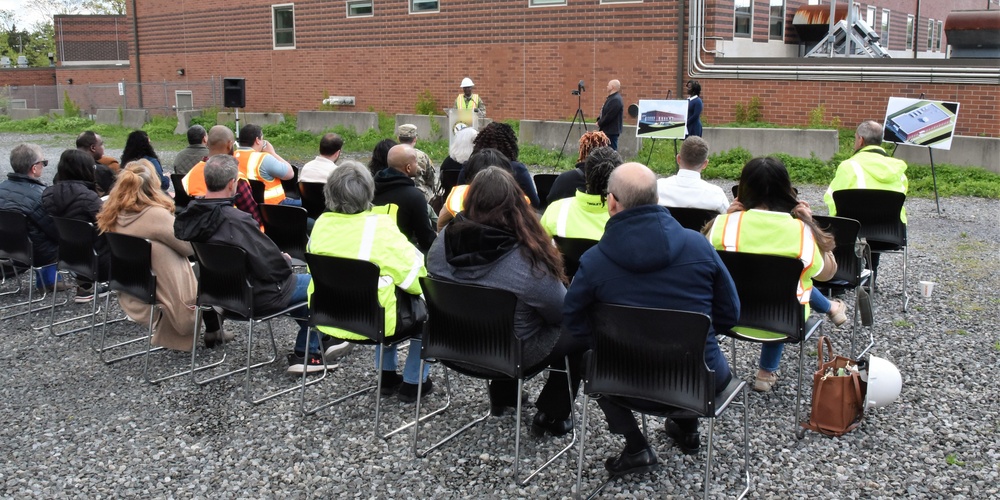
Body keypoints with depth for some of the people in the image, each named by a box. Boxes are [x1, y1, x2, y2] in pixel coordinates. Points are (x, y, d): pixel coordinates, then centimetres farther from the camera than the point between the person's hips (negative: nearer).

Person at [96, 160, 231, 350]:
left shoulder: (114, 216, -3)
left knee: (194, 267, 27)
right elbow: (190, 247, -11)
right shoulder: (156, 214, -25)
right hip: (168, 297, -7)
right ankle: (213, 332, 29)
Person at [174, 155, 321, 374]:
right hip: (254, 295, -8)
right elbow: (274, 266, -26)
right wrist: (286, 260, -3)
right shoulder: (238, 221, -33)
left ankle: (316, 341, 38)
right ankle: (305, 354, 15)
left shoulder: (191, 215, -8)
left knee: (297, 281, 28)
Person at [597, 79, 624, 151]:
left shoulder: (616, 100, -19)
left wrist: (599, 123, -10)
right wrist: (599, 120, 5)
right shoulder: (612, 98, 16)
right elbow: (604, 112, 22)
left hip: (612, 131, -11)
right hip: (608, 130, 11)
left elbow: (609, 116, -23)